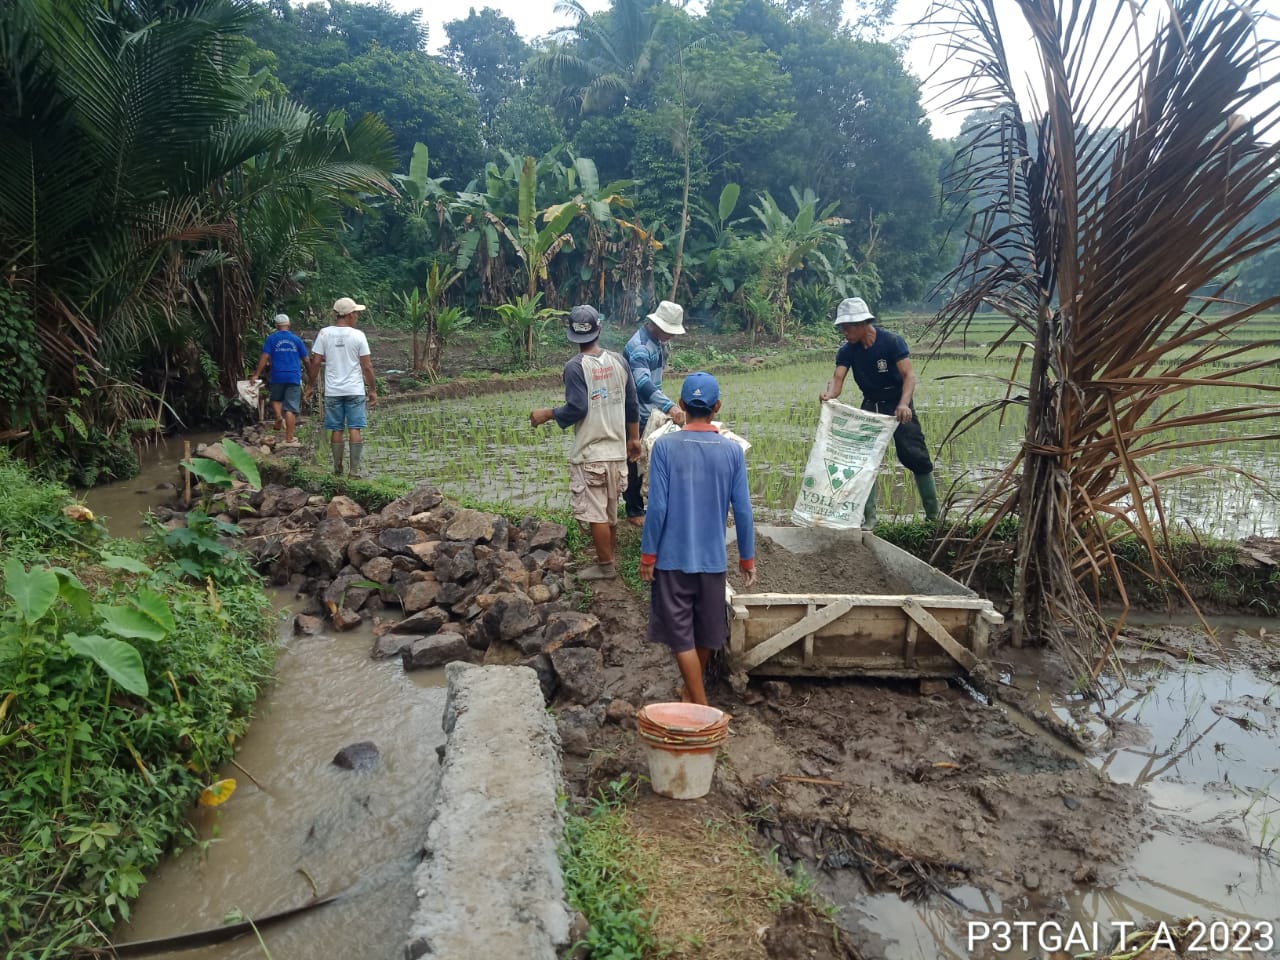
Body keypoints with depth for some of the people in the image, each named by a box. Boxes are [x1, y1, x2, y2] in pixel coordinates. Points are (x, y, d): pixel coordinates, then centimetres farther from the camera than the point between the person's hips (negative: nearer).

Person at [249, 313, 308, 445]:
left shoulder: (271, 339, 1)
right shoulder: (296, 339, 6)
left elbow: (264, 357, -7)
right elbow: (306, 359, 9)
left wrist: (256, 375, -6)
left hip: (277, 377, 0)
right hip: (294, 378, 0)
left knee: (275, 398, 26)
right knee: (291, 409, -2)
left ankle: (278, 416, -2)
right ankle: (289, 439, -2)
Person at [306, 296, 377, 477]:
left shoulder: (324, 334, -1)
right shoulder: (358, 336, -6)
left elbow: (315, 362, -1)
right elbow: (367, 366, -4)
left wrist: (310, 386, 10)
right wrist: (373, 389, 5)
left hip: (332, 391, 2)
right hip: (355, 390, -2)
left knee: (336, 430, 8)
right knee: (355, 429, 1)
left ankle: (337, 469, 14)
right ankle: (355, 470, -1)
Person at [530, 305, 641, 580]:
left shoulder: (575, 367, -14)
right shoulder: (618, 361, 3)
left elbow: (577, 409, -19)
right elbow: (631, 403, 7)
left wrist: (546, 414, -4)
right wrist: (633, 438, 18)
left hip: (589, 453, -6)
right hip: (617, 450, 6)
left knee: (595, 513, 4)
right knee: (610, 510, 19)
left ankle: (605, 566, 12)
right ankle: (611, 554, 31)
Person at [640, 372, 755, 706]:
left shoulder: (665, 446, -11)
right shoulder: (732, 450, -4)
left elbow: (657, 507, -14)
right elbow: (742, 510, -3)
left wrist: (648, 555, -4)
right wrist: (747, 557, 9)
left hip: (673, 557, -3)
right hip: (712, 557, 3)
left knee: (681, 634, 6)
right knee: (705, 631, 19)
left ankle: (701, 708, 6)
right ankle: (691, 690, 39)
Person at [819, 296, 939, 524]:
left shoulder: (892, 342, -18)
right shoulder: (847, 351, -7)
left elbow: (909, 375, -24)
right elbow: (837, 378, -18)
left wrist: (904, 404, -42)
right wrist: (830, 393, -43)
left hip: (898, 403, -4)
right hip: (870, 405, 4)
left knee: (915, 456, -7)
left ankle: (933, 513, 8)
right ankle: (868, 516, 4)